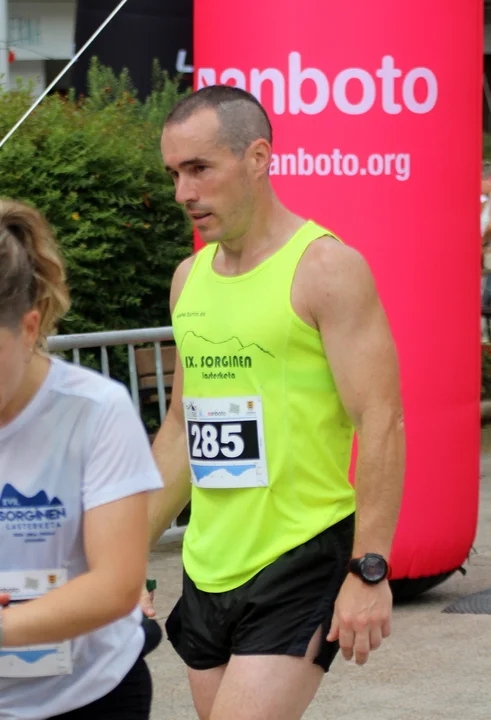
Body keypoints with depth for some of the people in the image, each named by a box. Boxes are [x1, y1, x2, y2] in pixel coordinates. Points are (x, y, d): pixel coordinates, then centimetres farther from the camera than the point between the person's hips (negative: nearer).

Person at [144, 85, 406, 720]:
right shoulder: (189, 277, 13)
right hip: (208, 568, 7)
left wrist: (370, 570, -19)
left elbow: (380, 423, -13)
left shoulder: (326, 268, -9)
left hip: (302, 564, -7)